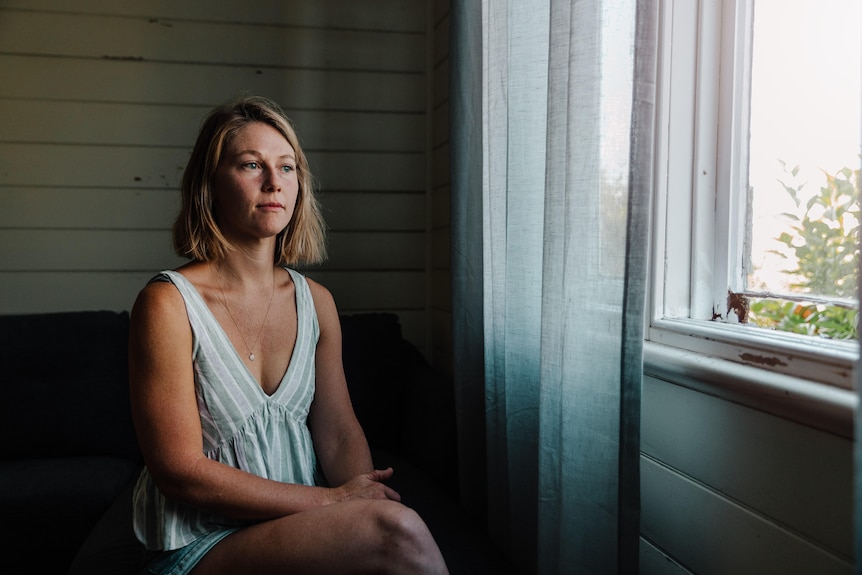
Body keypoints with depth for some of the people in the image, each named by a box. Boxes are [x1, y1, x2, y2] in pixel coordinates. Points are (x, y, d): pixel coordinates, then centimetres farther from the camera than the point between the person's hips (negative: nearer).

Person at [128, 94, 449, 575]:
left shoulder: (316, 302, 5)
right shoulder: (168, 305, -12)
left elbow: (340, 432, 5)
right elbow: (180, 472, -14)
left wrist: (367, 494, -17)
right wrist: (331, 500, -18)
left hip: (301, 527, 5)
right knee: (397, 533, -27)